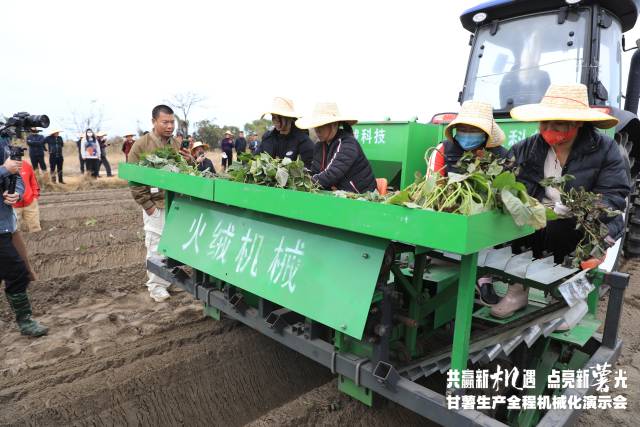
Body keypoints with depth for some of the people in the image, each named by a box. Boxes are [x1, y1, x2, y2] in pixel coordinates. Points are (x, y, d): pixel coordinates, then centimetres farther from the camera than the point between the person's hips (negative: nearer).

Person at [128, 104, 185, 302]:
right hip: (156, 205, -5)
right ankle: (156, 285, 17)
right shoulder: (141, 145, -6)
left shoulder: (177, 145, 10)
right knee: (157, 246, 3)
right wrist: (147, 204, -11)